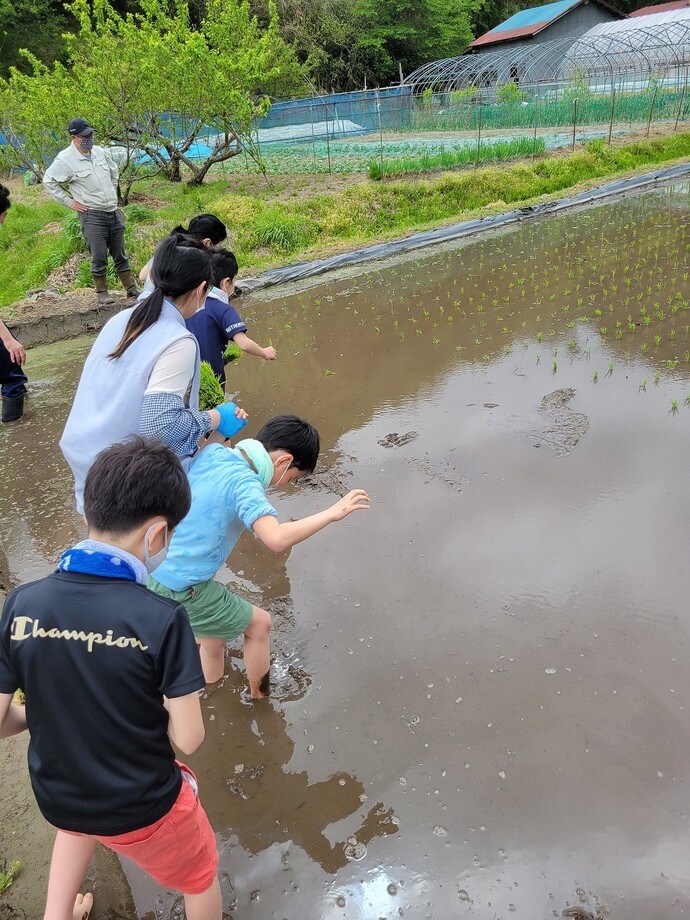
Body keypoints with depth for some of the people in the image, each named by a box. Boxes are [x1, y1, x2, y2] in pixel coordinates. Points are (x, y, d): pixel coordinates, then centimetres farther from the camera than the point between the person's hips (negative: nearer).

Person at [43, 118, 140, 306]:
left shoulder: (101, 152, 7)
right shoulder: (65, 160, -10)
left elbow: (114, 172, 25)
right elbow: (48, 180, -6)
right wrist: (69, 202, -7)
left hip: (114, 212, 5)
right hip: (91, 215, -5)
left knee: (120, 255, 12)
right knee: (99, 257, -4)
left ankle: (131, 288, 19)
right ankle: (102, 292, 9)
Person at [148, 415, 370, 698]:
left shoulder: (212, 452, 0)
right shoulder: (244, 482, -23)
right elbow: (276, 539, -39)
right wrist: (332, 512, -31)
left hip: (152, 574, 8)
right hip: (179, 591, -8)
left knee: (213, 639, 29)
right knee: (259, 624, 13)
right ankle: (260, 698, 32)